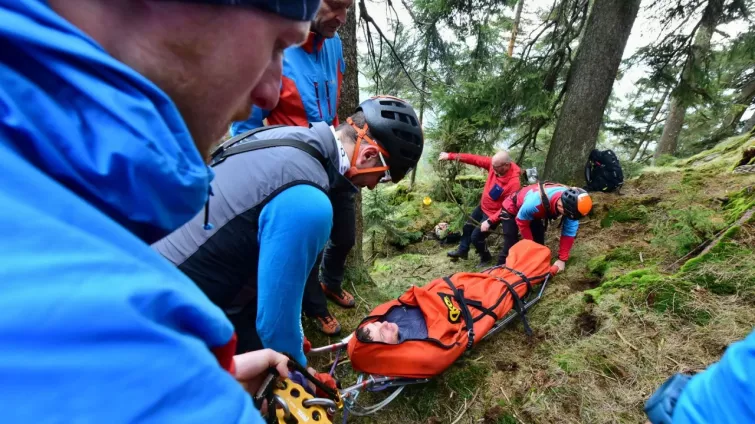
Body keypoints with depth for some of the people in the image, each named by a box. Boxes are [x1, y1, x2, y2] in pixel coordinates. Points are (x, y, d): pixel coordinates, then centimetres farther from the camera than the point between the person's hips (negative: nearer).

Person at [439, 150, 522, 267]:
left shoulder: (514, 183, -33)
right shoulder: (495, 163, -17)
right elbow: (474, 159, -15)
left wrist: (490, 221, -30)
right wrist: (450, 156, -17)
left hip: (494, 213, -7)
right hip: (482, 206, 8)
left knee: (476, 237, -3)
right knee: (467, 227, 21)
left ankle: (486, 257, 27)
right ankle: (462, 251, 44)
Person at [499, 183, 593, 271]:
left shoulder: (570, 201, -28)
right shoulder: (535, 202, -44)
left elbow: (569, 232, -17)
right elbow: (522, 223, -25)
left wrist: (562, 259, -16)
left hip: (534, 213, 6)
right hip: (512, 210, -5)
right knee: (510, 247, -13)